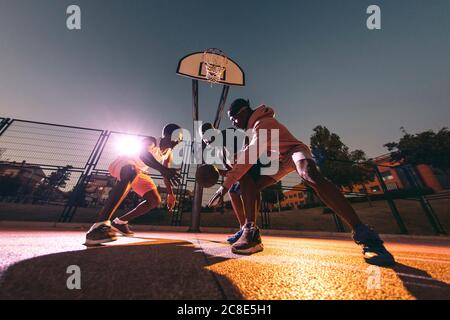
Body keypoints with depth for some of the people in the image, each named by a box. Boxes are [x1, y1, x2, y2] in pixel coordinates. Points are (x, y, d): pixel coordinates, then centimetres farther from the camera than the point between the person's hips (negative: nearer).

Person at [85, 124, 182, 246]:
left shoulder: (169, 154, -3)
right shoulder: (151, 141, -25)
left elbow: (165, 174, 7)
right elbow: (143, 154, -49)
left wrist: (170, 194, 6)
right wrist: (163, 169, -62)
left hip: (138, 172, 8)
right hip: (123, 163, -8)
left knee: (155, 201, 0)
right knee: (130, 174, -45)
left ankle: (120, 222, 11)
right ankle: (100, 225, -46)